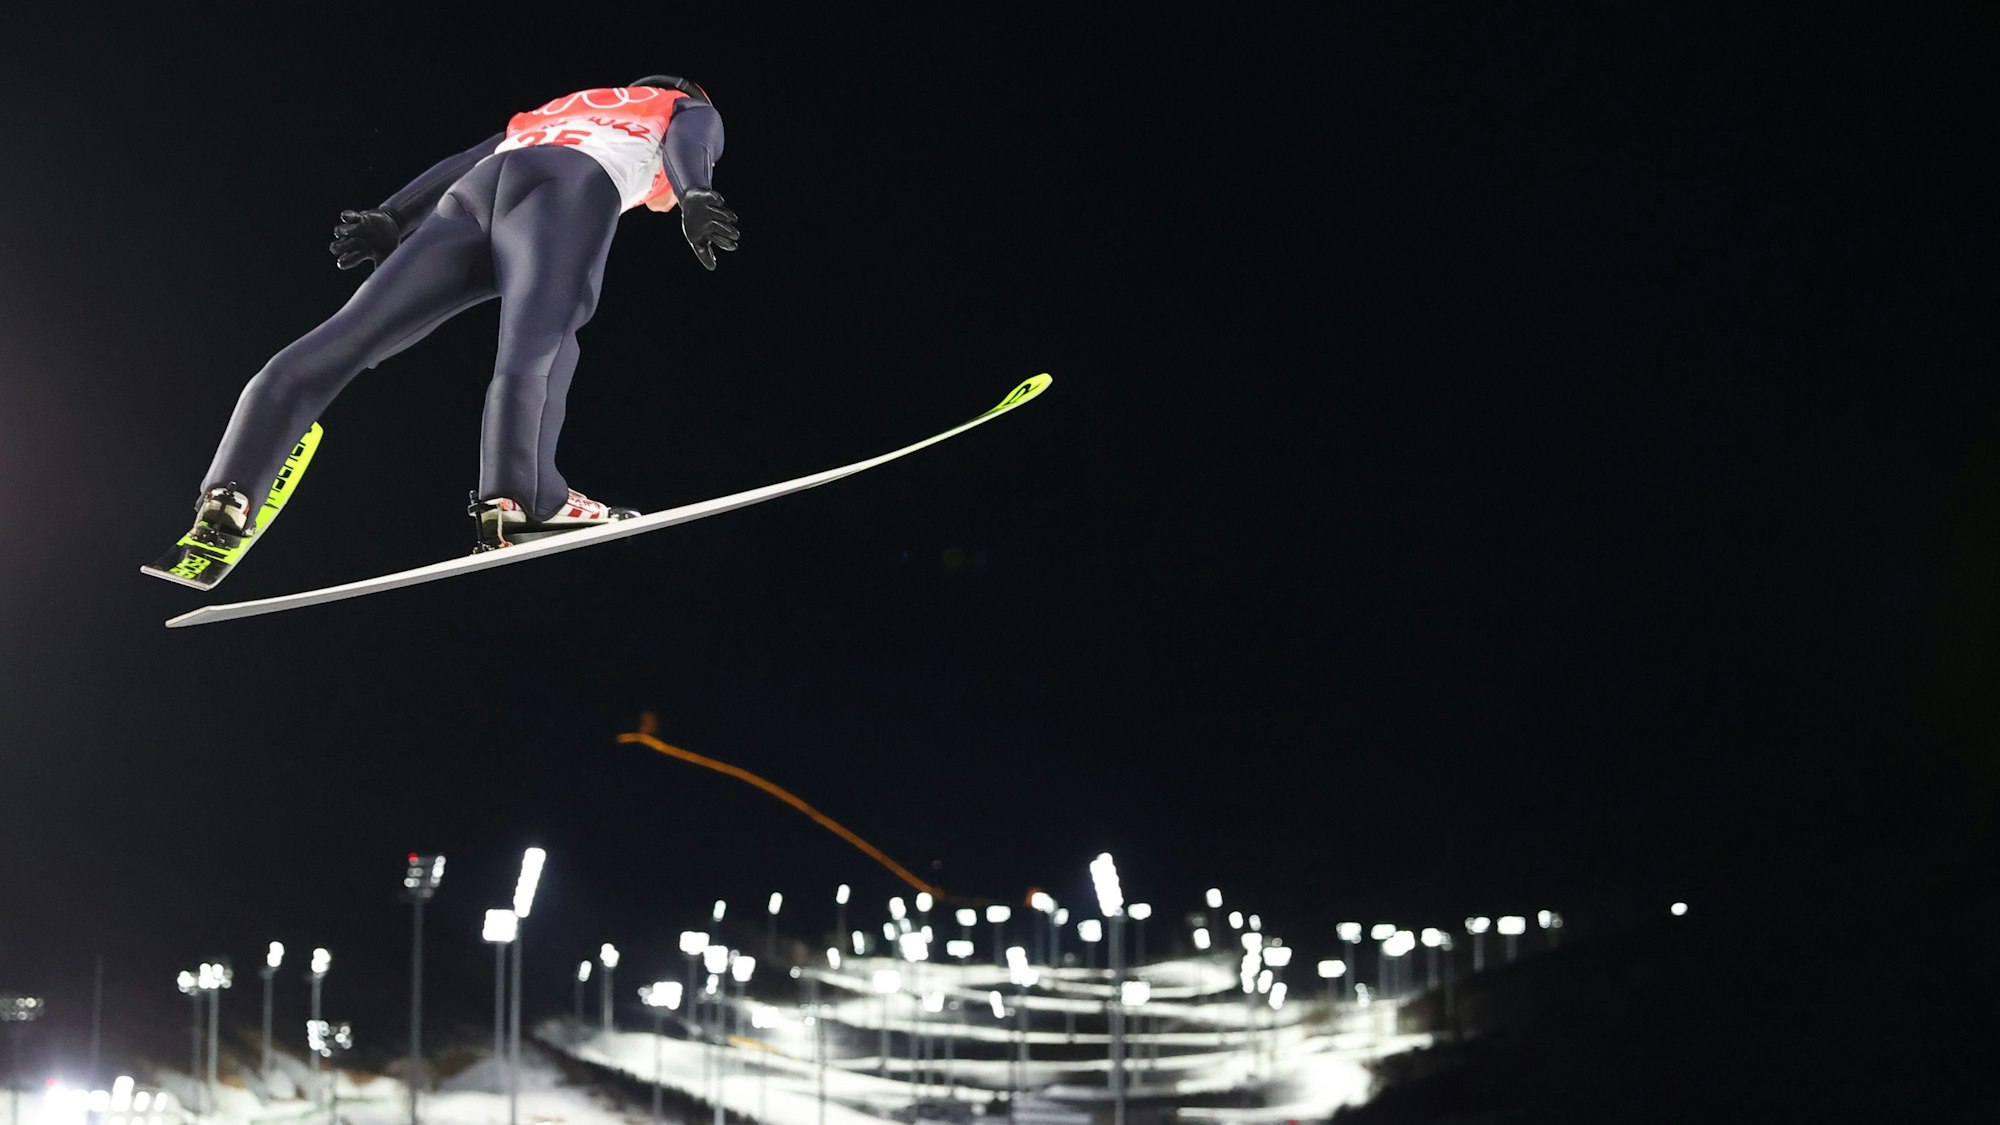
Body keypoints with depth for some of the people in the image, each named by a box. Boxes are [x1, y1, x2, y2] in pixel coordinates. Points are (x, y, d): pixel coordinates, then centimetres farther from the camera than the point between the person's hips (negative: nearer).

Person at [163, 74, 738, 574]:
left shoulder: (549, 113, 47)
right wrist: (696, 199, -10)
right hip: (569, 192, -5)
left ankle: (226, 498, -16)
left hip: (472, 198, 5)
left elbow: (462, 164, 34)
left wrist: (388, 220, 23)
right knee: (536, 343, -28)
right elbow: (687, 141, 9)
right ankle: (512, 498, -52)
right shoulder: (691, 110, 33)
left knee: (341, 343, -6)